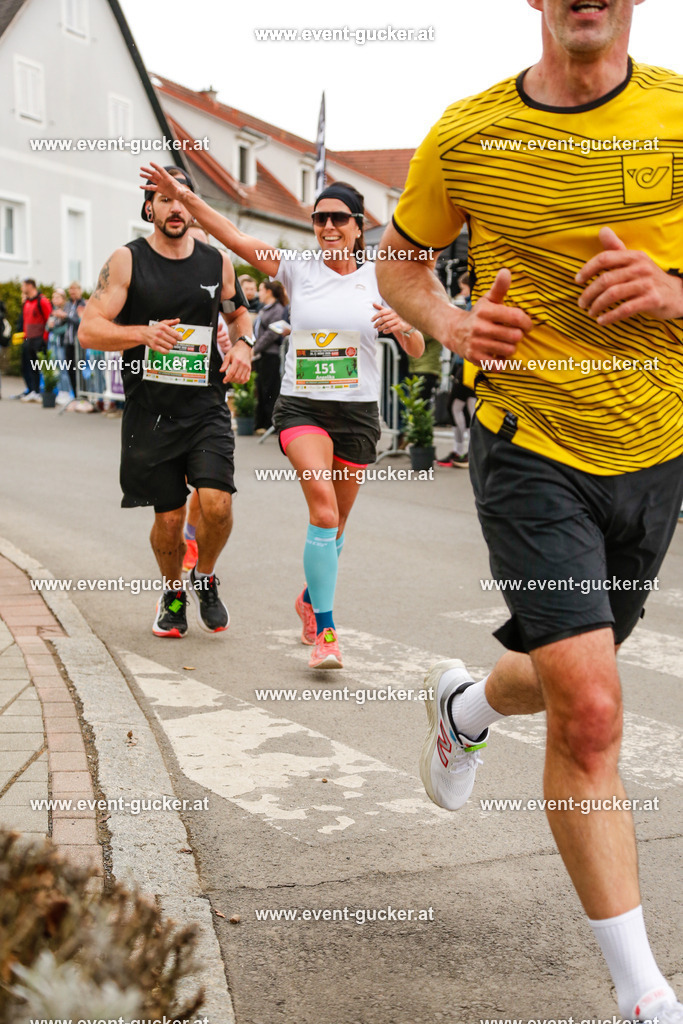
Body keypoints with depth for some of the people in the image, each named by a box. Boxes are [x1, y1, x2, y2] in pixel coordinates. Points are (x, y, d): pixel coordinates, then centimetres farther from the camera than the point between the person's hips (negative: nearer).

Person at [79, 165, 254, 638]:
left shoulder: (218, 261, 6)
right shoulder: (127, 260, -2)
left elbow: (239, 313, 24)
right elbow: (90, 330, -7)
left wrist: (244, 344, 2)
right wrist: (144, 333, -23)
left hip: (207, 407, 1)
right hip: (150, 410, -1)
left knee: (217, 503, -15)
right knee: (169, 516, 3)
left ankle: (205, 579, 16)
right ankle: (173, 594, 32)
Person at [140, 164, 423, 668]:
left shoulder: (379, 279, 2)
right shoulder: (299, 269, 1)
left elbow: (417, 349, 2)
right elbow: (235, 237, -4)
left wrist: (402, 325, -20)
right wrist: (185, 195, -12)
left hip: (358, 413, 2)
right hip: (301, 406, -2)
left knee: (335, 522, 11)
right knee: (322, 500, -24)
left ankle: (311, 598, 40)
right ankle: (325, 631, -21)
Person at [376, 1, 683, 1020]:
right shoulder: (465, 136, -3)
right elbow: (398, 262, 12)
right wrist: (452, 324, -8)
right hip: (531, 446, -3)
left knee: (563, 681, 19)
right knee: (591, 709, -15)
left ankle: (465, 702, 57)